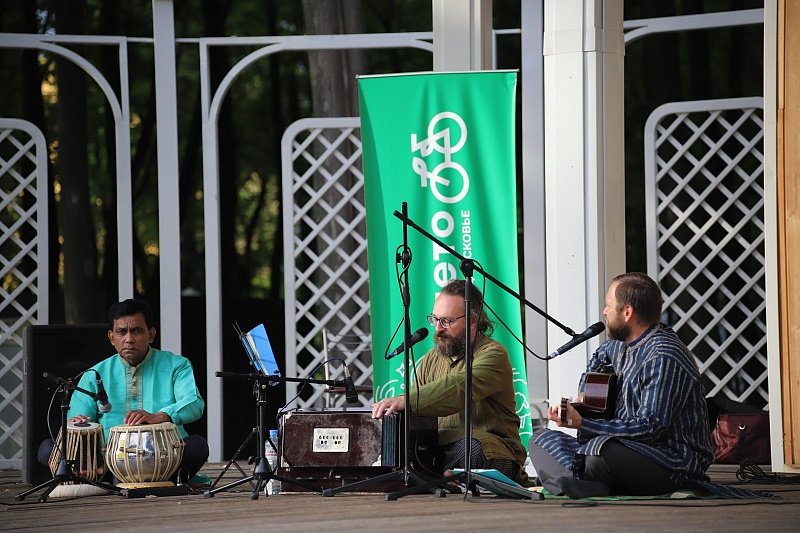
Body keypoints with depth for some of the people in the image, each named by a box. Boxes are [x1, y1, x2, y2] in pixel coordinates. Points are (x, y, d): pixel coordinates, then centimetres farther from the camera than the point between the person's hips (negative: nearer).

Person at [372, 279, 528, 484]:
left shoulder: (493, 355, -6)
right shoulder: (430, 360, 19)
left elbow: (460, 388, -27)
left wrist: (407, 401, -40)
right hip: (439, 450, 5)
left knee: (470, 449, -40)